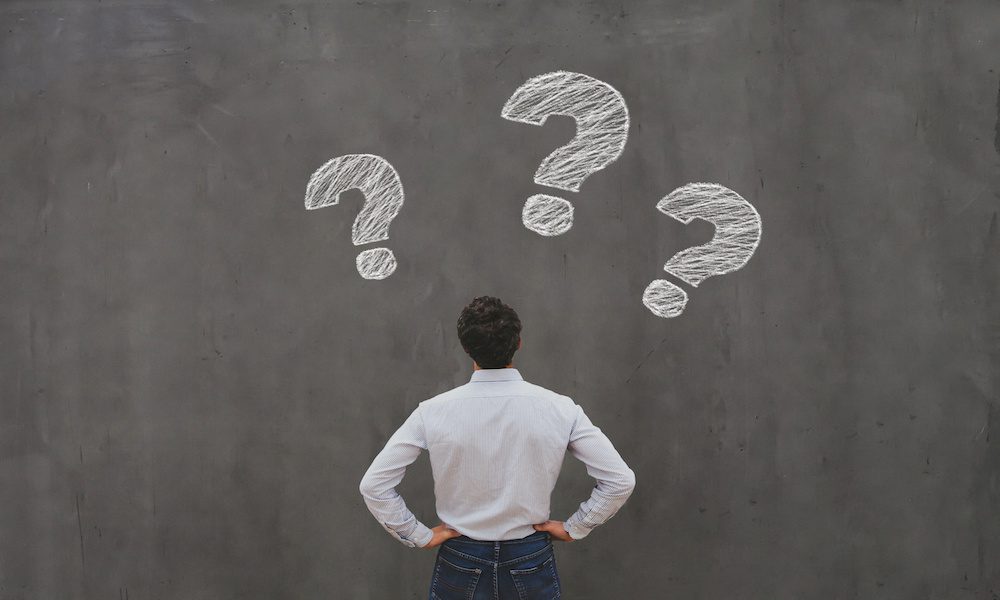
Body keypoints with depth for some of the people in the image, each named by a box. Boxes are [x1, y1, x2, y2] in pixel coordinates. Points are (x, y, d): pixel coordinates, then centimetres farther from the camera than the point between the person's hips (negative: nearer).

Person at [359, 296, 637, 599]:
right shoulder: (559, 409, -13)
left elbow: (373, 485, -12)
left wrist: (420, 536, -2)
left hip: (460, 564, 0)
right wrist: (573, 528, 0)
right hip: (531, 561, 0)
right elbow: (621, 480, -11)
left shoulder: (433, 412, -14)